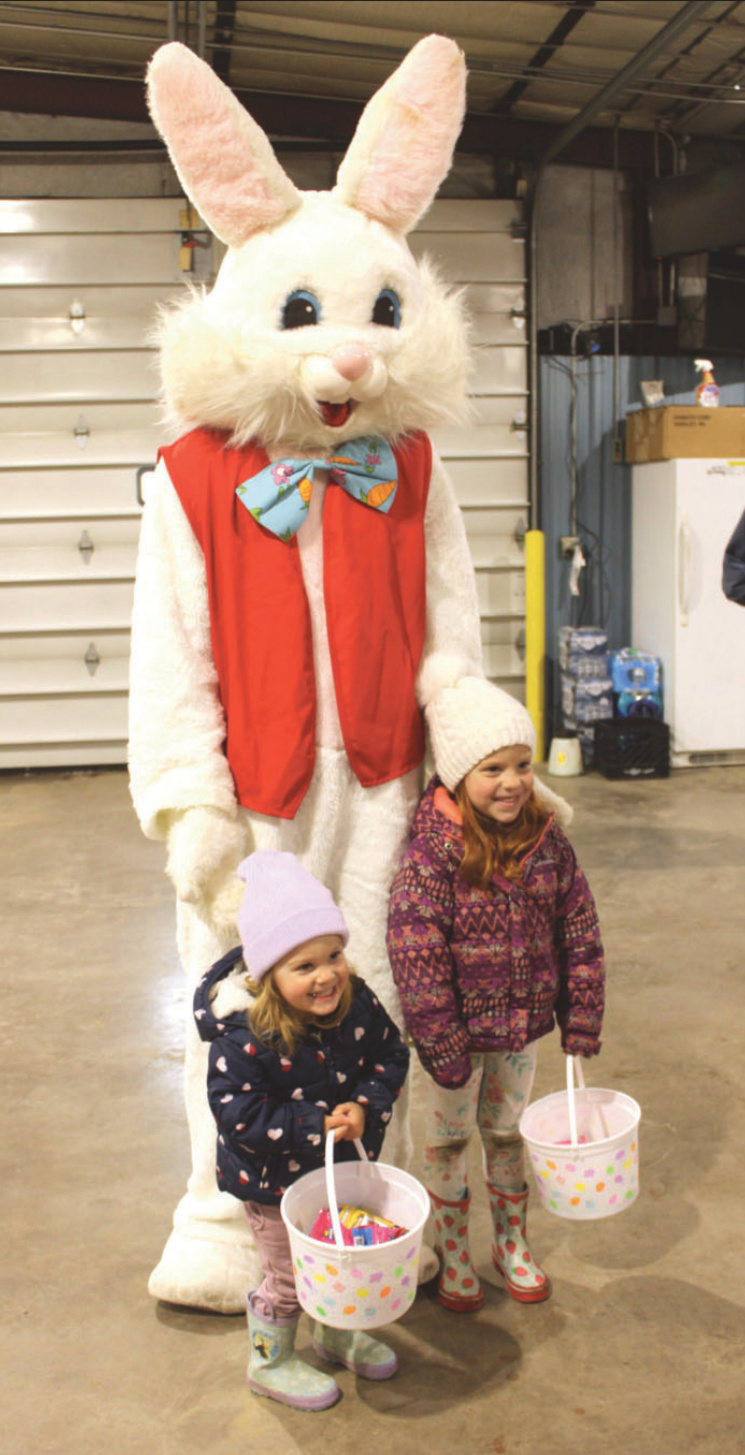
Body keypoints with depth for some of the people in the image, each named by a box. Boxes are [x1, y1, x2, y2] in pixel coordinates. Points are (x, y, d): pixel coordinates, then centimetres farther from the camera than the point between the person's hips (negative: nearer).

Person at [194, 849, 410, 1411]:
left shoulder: (358, 1004, -16)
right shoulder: (244, 1036, -32)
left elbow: (390, 1056, -3)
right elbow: (237, 1112, -28)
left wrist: (365, 1107, -20)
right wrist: (314, 1126, -29)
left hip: (341, 1160, 5)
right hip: (273, 1178, -5)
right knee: (290, 1275, 13)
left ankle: (338, 1333, 53)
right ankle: (272, 1362, 40)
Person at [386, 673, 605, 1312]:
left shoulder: (547, 840, -6)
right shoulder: (432, 853, -21)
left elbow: (580, 933, 2)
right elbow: (415, 956, -21)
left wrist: (581, 1018, 2)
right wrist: (441, 1043, -19)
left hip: (524, 1025, 4)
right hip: (458, 1029, -4)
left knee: (508, 1133, 21)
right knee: (449, 1139, 15)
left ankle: (512, 1241, 41)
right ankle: (453, 1254, 35)